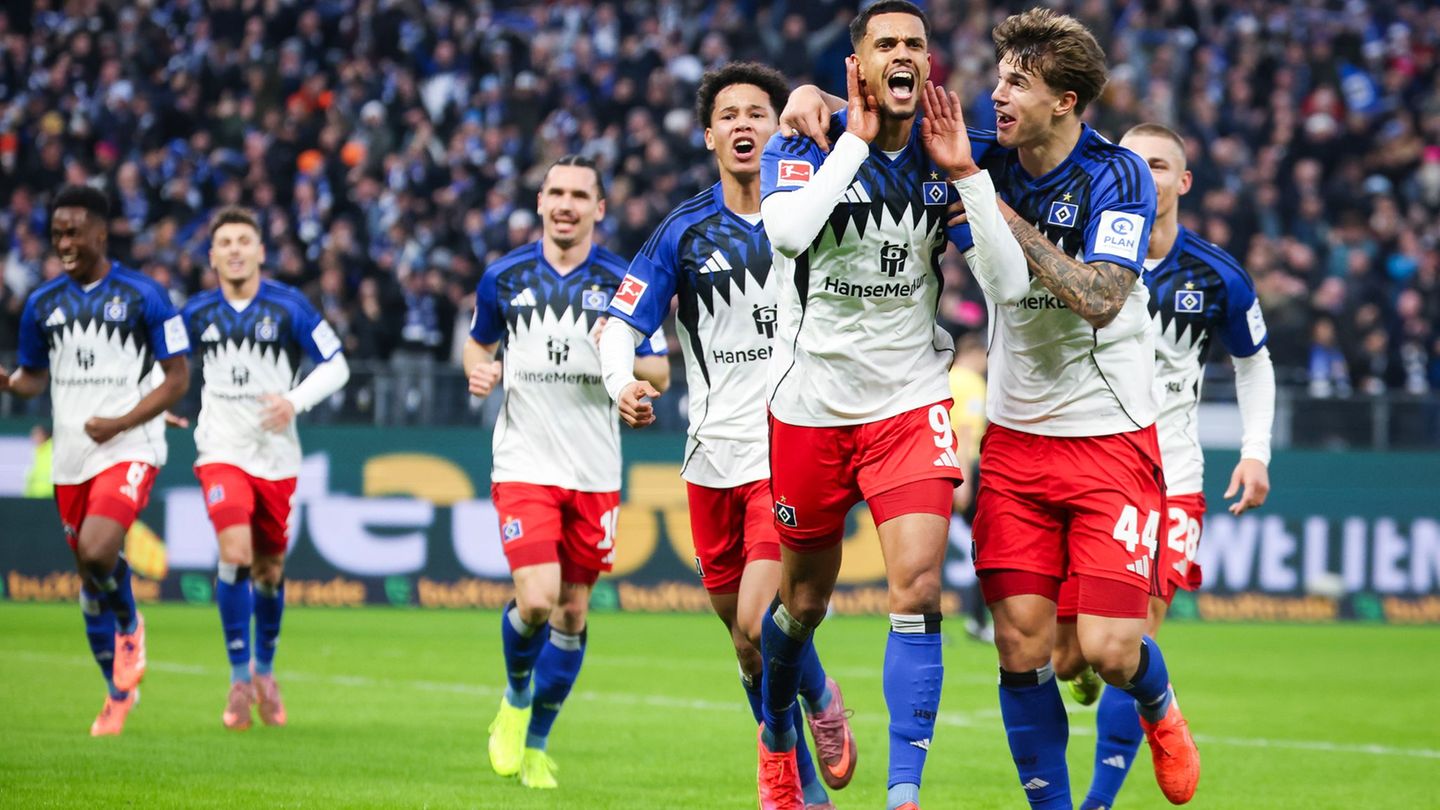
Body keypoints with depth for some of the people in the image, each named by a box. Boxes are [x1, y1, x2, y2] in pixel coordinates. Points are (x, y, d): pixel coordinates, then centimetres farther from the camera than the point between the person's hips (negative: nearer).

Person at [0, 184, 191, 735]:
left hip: (130, 448, -5)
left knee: (97, 551, -27)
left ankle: (129, 627, 3)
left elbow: (177, 378, -3)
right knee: (89, 582, 8)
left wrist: (120, 422, -14)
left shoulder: (143, 296, -4)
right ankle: (120, 690, 23)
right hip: (71, 458, 5)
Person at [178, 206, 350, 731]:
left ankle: (264, 670, 33)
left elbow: (336, 366, 0)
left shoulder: (289, 307, -4)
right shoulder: (198, 313, 4)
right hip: (222, 451, 0)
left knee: (269, 570, 9)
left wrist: (296, 401, -16)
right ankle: (239, 678, -10)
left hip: (276, 456, 0)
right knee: (235, 553, -20)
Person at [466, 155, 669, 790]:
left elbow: (661, 374, 4)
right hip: (524, 466, -1)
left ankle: (535, 743, 22)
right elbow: (478, 341, 20)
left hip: (594, 471, 1)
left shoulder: (623, 283, 0)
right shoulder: (504, 277, 2)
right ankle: (515, 700, 15)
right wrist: (478, 370, -3)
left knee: (573, 612, 5)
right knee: (536, 600, -17)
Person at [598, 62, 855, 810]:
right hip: (714, 459, 3)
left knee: (759, 624, -18)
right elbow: (622, 323, 3)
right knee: (747, 643, 9)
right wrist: (622, 382, -16)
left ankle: (822, 699, 14)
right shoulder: (685, 231, 4)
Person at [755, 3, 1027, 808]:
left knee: (919, 587, -16)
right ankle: (777, 734, 41)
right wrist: (856, 138, -23)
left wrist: (964, 172, -16)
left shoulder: (947, 158, -1)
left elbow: (1008, 274, -9)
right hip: (812, 402, -1)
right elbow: (788, 230, -30)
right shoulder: (808, 145, -8)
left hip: (910, 401, 1)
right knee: (804, 600, 12)